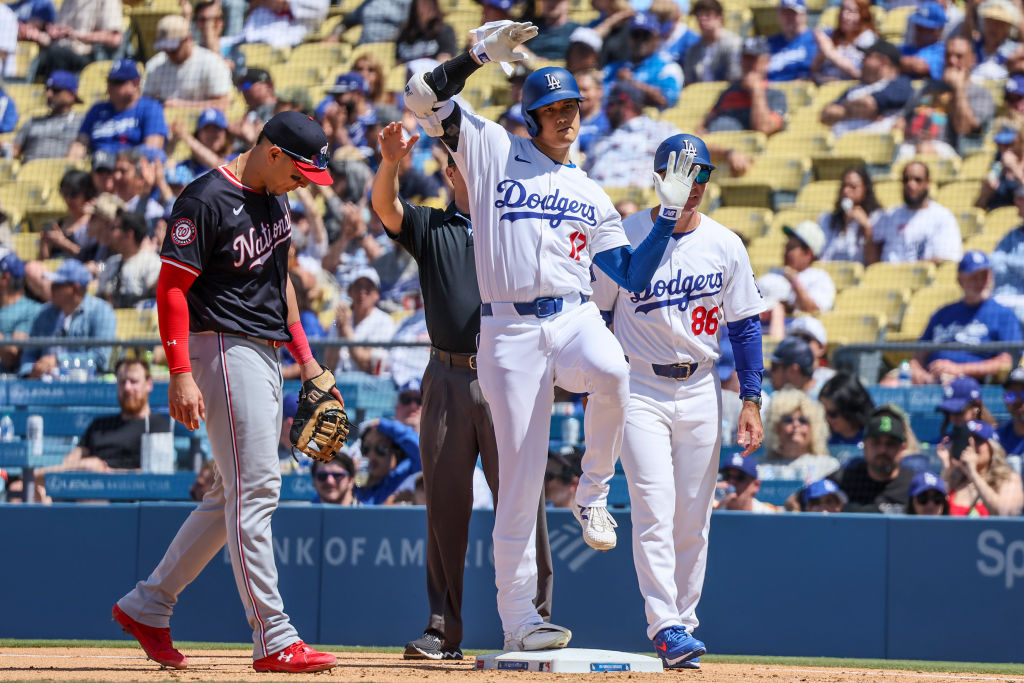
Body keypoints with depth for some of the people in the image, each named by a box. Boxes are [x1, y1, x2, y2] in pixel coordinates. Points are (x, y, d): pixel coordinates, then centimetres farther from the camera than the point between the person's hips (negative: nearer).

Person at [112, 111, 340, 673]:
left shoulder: (273, 199, 14)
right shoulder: (207, 200, -14)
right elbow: (171, 288, -16)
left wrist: (305, 358, 18)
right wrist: (181, 375, -23)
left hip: (265, 355, 10)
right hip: (224, 348, -10)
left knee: (238, 495, 12)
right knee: (255, 490, -12)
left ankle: (146, 606, 20)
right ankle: (273, 640, -12)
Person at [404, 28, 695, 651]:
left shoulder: (592, 195, 20)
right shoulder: (493, 150, 11)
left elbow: (635, 278, 18)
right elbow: (424, 95, 1)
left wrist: (669, 215, 11)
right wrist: (483, 54, -7)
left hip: (575, 318, 2)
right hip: (509, 330, -2)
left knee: (612, 372, -35)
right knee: (520, 475, -6)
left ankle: (594, 495, -11)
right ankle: (517, 618, 2)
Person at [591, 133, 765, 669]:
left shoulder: (725, 246, 3)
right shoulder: (624, 237, -4)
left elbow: (744, 324, 7)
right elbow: (594, 311, 3)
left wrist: (751, 400, 0)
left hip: (700, 389, 3)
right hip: (640, 388, -3)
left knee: (693, 517, 4)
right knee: (654, 508, -15)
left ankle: (683, 621, 15)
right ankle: (664, 626, -19)